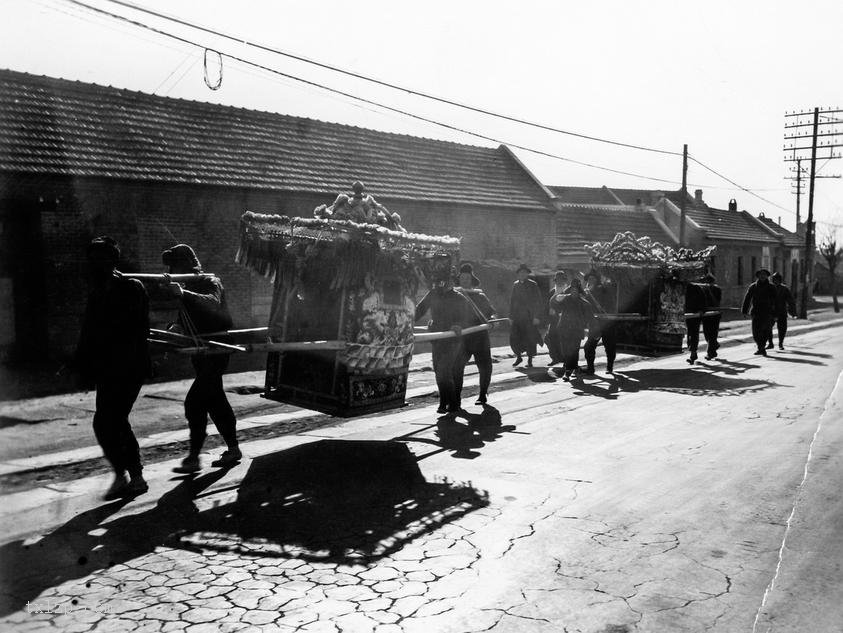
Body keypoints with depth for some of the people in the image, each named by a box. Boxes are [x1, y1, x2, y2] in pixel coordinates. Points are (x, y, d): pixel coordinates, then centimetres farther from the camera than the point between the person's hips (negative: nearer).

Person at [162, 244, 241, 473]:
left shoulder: (210, 282, -11)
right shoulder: (188, 288, 14)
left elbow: (213, 304, -35)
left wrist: (183, 293, -44)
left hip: (216, 350, -9)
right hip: (201, 353, 9)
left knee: (194, 402, -13)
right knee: (215, 402, 14)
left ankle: (193, 458, -9)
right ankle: (233, 449, 25)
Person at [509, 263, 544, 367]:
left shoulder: (533, 285, -2)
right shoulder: (515, 285, 10)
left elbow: (539, 302, -3)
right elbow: (512, 301, 16)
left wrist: (537, 317, -9)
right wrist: (511, 316, 12)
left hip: (529, 317, -3)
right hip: (517, 317, 3)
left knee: (530, 339, -1)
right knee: (513, 338, -4)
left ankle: (530, 360, 13)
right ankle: (518, 357, 16)